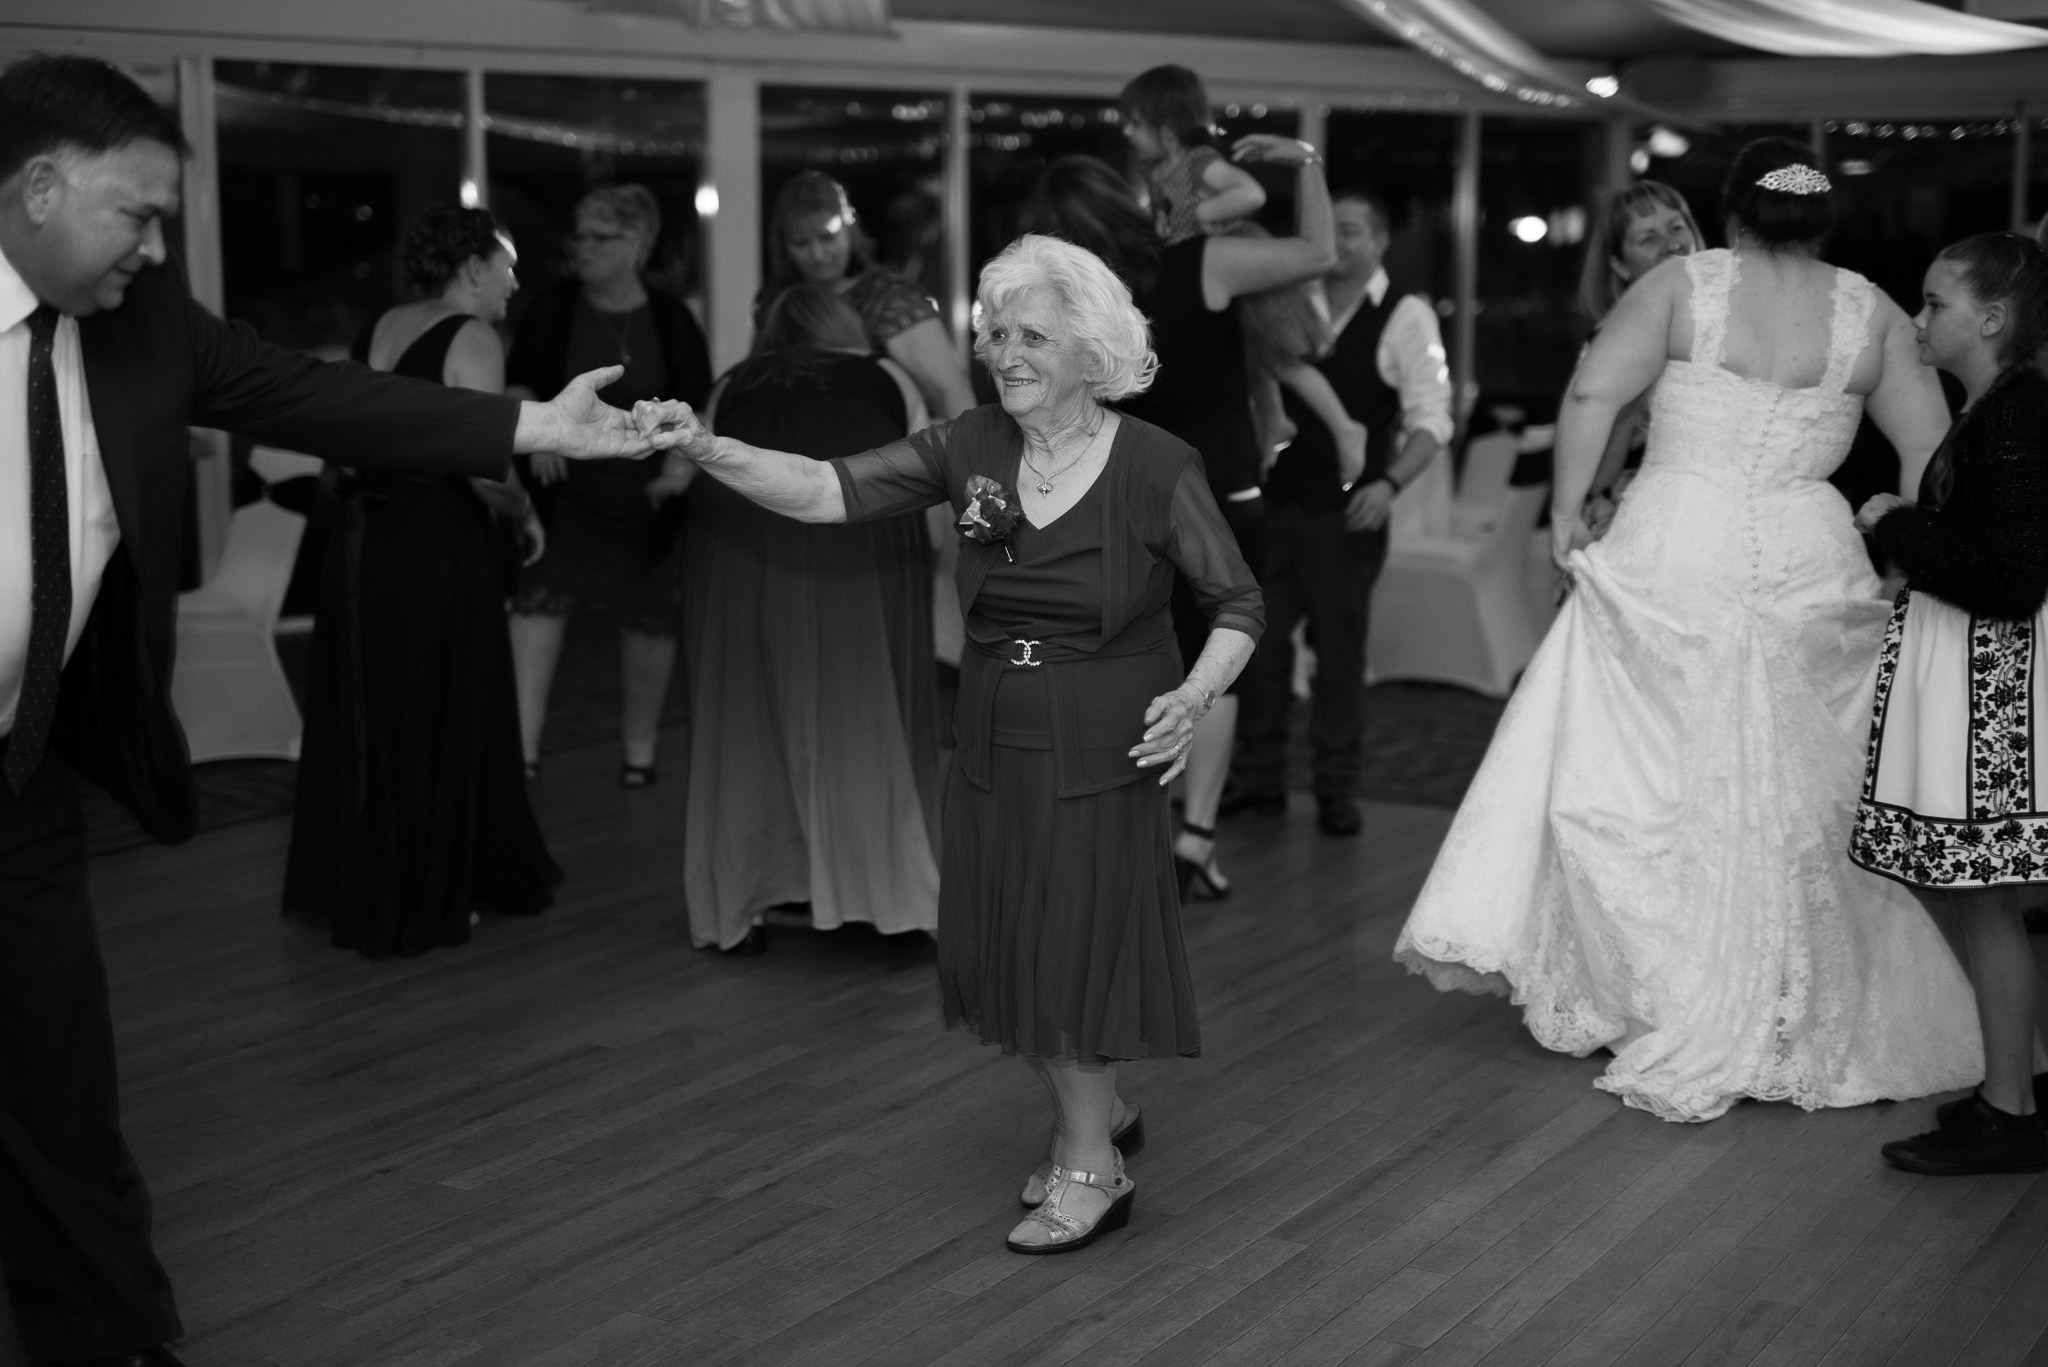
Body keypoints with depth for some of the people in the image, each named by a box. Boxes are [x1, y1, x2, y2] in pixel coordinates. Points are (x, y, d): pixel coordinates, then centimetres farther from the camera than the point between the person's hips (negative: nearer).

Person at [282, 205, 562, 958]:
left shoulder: (378, 328, 9)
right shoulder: (472, 339, -12)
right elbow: (484, 468, -21)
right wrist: (525, 512, -4)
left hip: (359, 546, 7)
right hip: (438, 552, -7)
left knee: (365, 721, 17)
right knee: (439, 725, 7)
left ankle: (353, 888, 29)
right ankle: (422, 904, 16)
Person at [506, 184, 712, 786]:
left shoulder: (672, 322, -2)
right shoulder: (552, 310, -1)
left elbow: (697, 413, 1)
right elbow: (517, 382, 8)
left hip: (647, 500, 0)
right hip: (564, 491, 0)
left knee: (650, 621, 8)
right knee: (539, 601, -13)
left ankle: (639, 748, 26)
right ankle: (522, 749, -14)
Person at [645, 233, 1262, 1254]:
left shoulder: (1157, 466, -12)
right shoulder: (970, 449, -2)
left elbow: (1237, 605, -5)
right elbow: (828, 492, -11)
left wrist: (1195, 696, -23)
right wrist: (708, 452, -25)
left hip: (1099, 750, -5)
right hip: (993, 743, 5)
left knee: (1079, 945, 2)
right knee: (1006, 947, 12)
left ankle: (1091, 1168, 21)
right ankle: (1095, 1113, 37)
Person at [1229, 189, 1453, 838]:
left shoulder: (1406, 314, -3)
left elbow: (1431, 418, -8)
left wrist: (1390, 482, -23)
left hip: (1348, 511, -4)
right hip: (1274, 499, 4)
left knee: (1339, 647, 3)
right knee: (1258, 638, 5)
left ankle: (1336, 790, 15)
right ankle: (1258, 780, 17)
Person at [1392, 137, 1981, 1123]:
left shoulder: (1684, 284, -1)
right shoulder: (1869, 312, 5)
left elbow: (1591, 394, -9)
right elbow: (1933, 453, 5)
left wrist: (1565, 513, -1)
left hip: (1671, 553, -2)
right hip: (1810, 564, 2)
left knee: (1628, 776, 10)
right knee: (1791, 795, 12)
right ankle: (1775, 1027, 23)